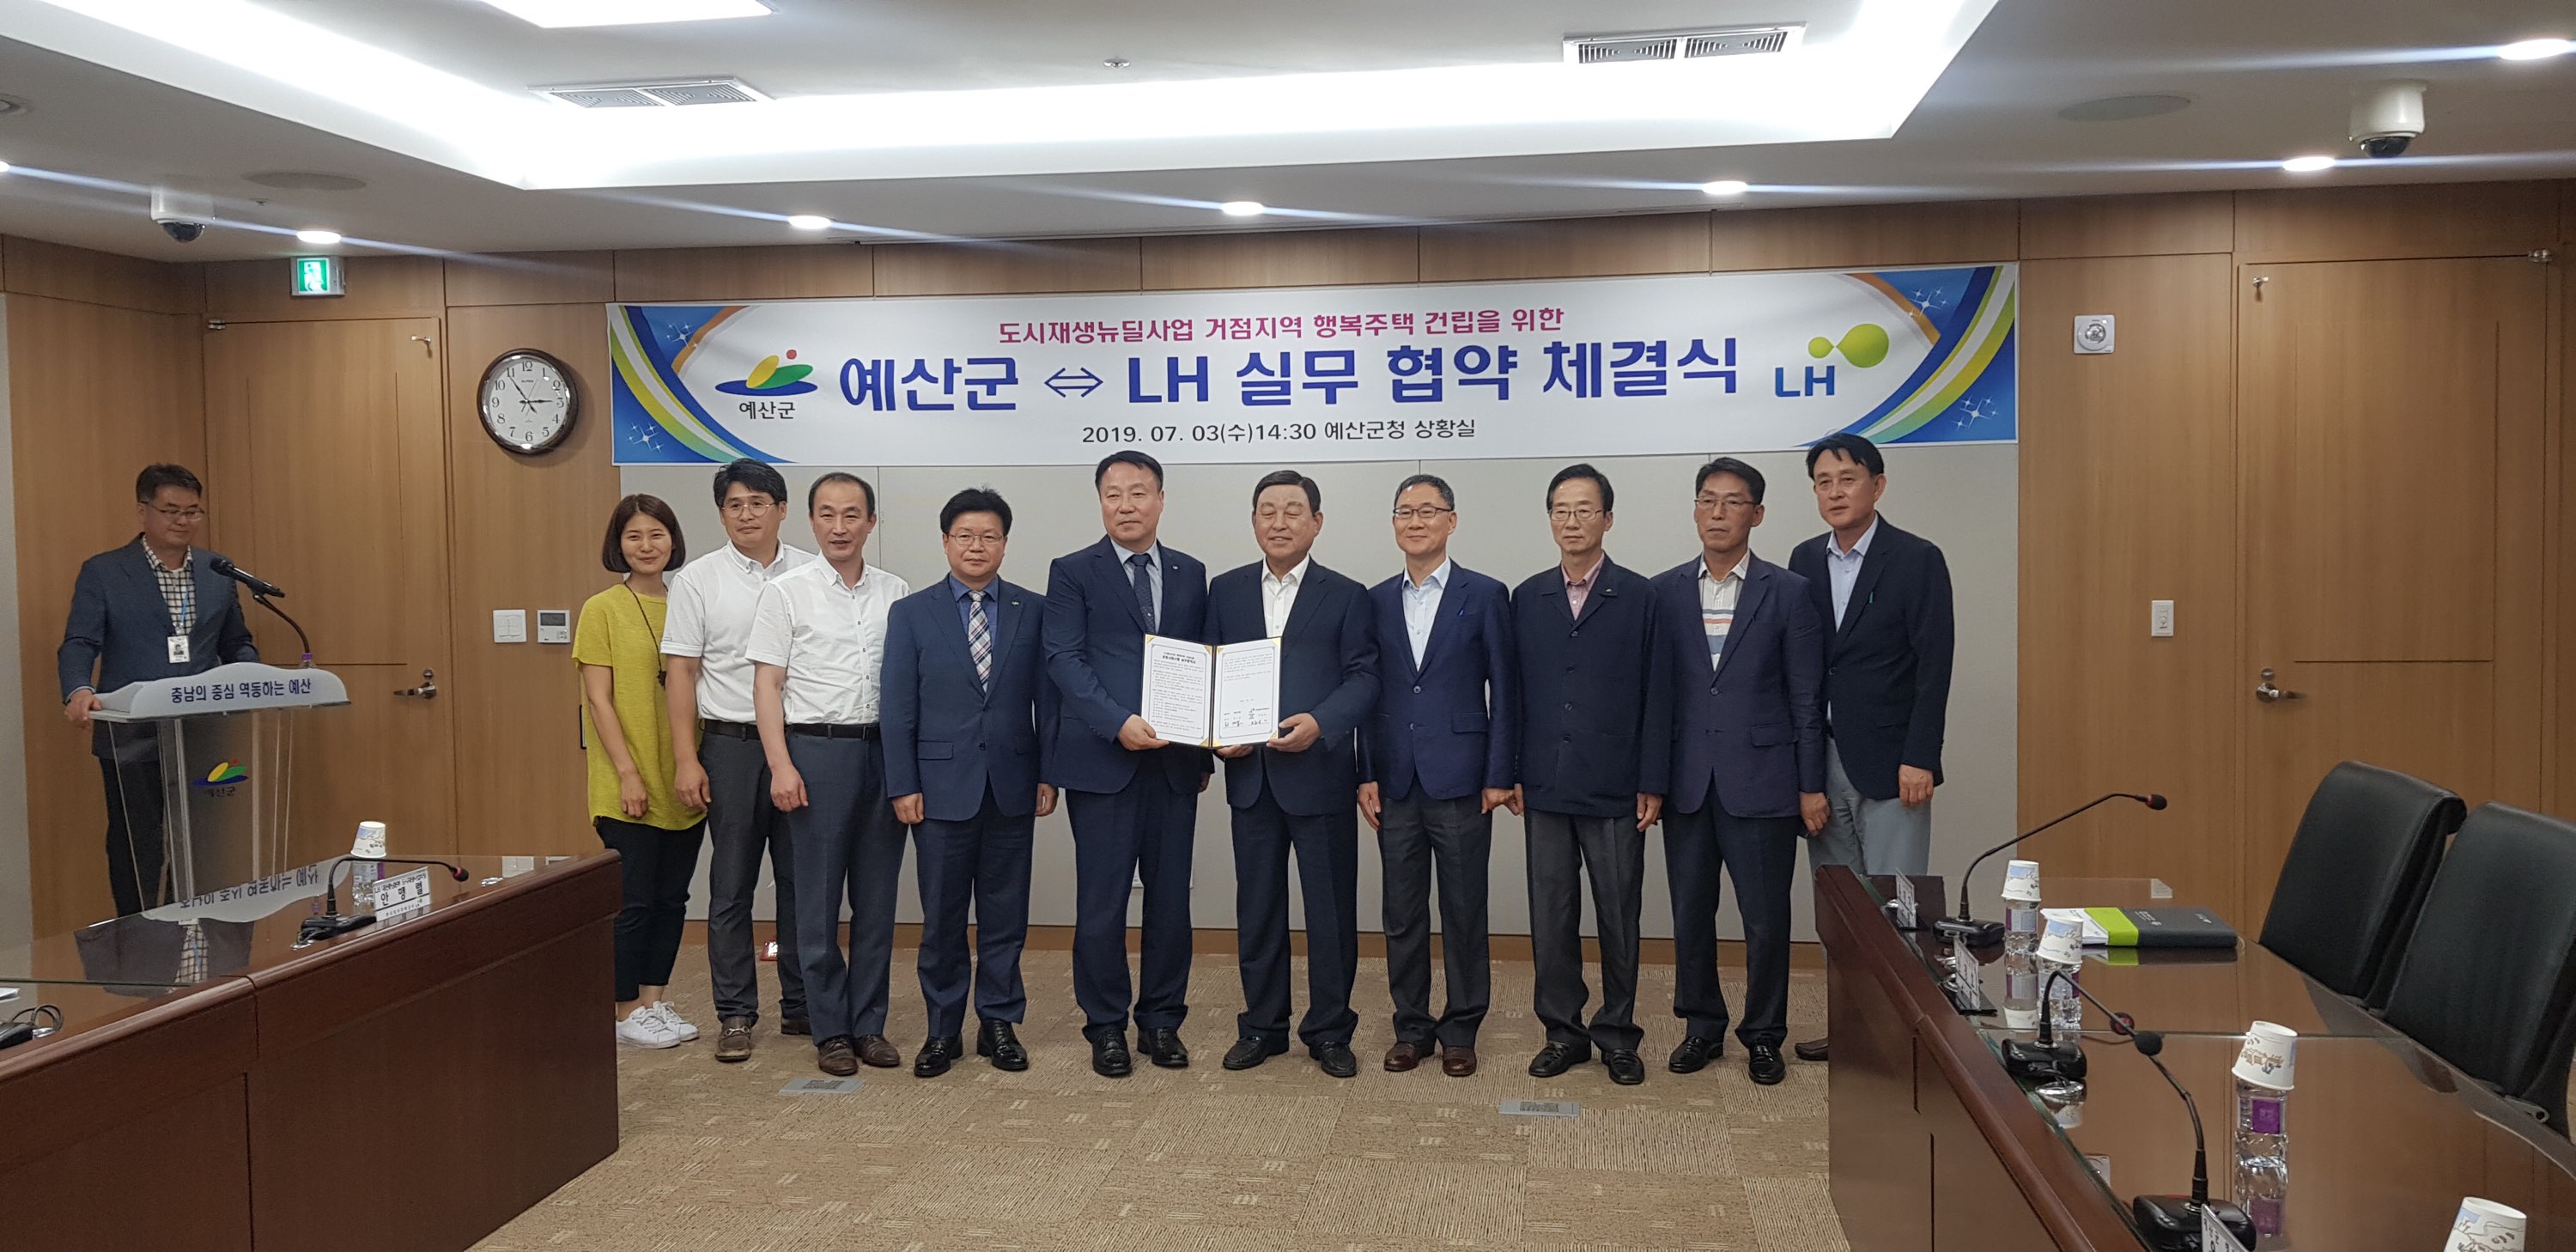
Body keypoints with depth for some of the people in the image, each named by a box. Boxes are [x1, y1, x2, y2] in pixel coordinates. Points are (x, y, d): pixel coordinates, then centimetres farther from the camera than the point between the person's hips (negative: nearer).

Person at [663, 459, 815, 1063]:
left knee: (801, 879, 8)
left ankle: (800, 1004, 19)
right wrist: (685, 759, -6)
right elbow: (681, 672, 0)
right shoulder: (698, 579, 1)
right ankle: (735, 1014, 11)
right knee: (731, 885, 3)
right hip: (731, 745, -1)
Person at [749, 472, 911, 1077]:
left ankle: (869, 1023, 17)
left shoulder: (896, 593, 8)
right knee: (819, 897, 3)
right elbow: (767, 684, -3)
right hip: (816, 750, -3)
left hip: (884, 750, 3)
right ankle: (830, 1029, 12)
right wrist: (781, 766, -11)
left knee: (877, 896, 7)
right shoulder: (786, 592, -1)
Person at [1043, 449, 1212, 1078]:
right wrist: (1118, 723, -21)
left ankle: (1162, 1019, 21)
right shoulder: (1073, 572, 1)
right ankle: (1106, 1026, 14)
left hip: (1174, 761, 3)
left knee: (1170, 897, 8)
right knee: (1102, 901, 2)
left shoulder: (1191, 573, 12)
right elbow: (1064, 660, -8)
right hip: (1102, 759, -3)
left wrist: (1205, 751, 7)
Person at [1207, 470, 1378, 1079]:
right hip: (1250, 775, 3)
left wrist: (1320, 723, -21)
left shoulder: (1346, 596, 3)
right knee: (1257, 909, 11)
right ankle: (1262, 1026, 23)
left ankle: (1329, 1032, 16)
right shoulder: (1225, 591, 10)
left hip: (1320, 773, -2)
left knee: (1331, 910, 4)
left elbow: (1363, 678, -4)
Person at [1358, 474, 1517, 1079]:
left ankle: (1460, 1029, 17)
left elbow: (1504, 690, -2)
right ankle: (1412, 1027, 20)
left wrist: (1499, 776, -7)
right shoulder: (1376, 601, 9)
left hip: (1461, 781, -3)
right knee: (1402, 915, 9)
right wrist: (1366, 774, 2)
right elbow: (1367, 691, 9)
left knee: (1464, 914, 5)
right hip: (1396, 784, 3)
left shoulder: (1485, 596, -1)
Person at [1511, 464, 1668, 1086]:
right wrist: (1512, 774, 3)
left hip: (1615, 790, -2)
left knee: (1619, 917, 5)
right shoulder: (1527, 598, 8)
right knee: (1550, 917, 7)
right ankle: (1563, 1032, 19)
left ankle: (1617, 1034, 19)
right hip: (1546, 788, 3)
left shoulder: (1640, 596, -1)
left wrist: (1652, 783, -6)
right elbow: (1515, 691, 9)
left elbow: (1655, 694, -2)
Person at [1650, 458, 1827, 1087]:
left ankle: (1763, 1035, 19)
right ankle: (1702, 1027, 25)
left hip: (1761, 781, -2)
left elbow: (1807, 698, -1)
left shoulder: (1788, 593, -1)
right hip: (1687, 781, 2)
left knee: (1766, 919, 3)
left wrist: (1812, 786, -3)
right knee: (1690, 914, 10)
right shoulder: (1664, 592, 5)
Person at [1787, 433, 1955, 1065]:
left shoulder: (1917, 559, -6)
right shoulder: (1805, 560, 9)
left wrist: (1920, 759, -15)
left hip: (1889, 761, -5)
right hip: (1822, 757, 5)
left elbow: (1934, 665, -10)